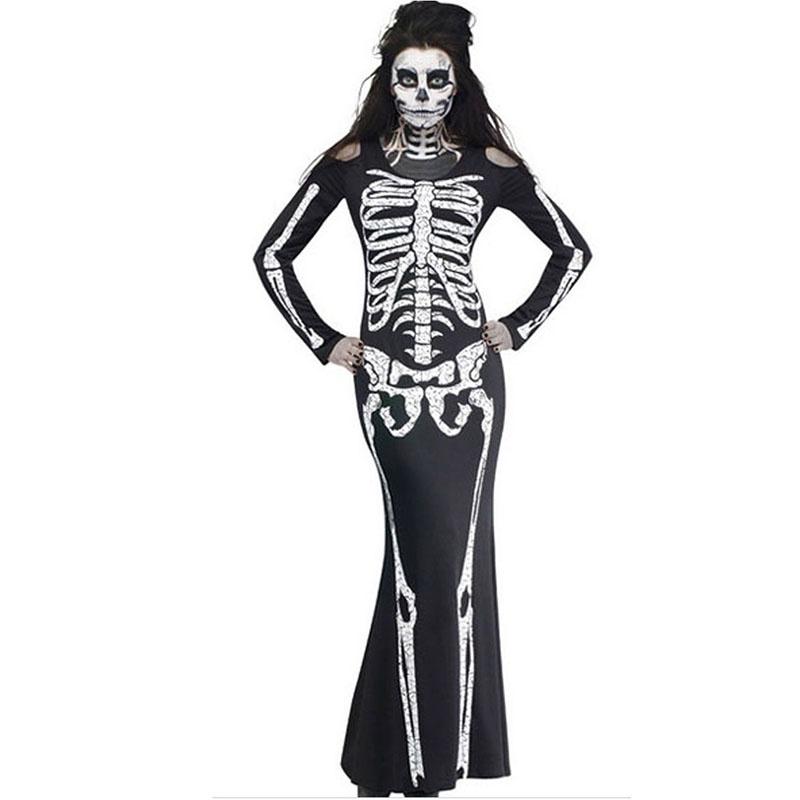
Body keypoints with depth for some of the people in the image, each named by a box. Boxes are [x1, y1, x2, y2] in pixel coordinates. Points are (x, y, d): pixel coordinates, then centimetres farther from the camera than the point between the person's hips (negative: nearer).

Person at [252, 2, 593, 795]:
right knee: (416, 554, 0)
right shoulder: (351, 161, 6)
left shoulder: (491, 164, 7)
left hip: (469, 374, 1)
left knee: (453, 553, 2)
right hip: (386, 376, 0)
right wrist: (322, 342, 5)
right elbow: (273, 254, 10)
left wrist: (518, 328, 8)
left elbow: (573, 249, 15)